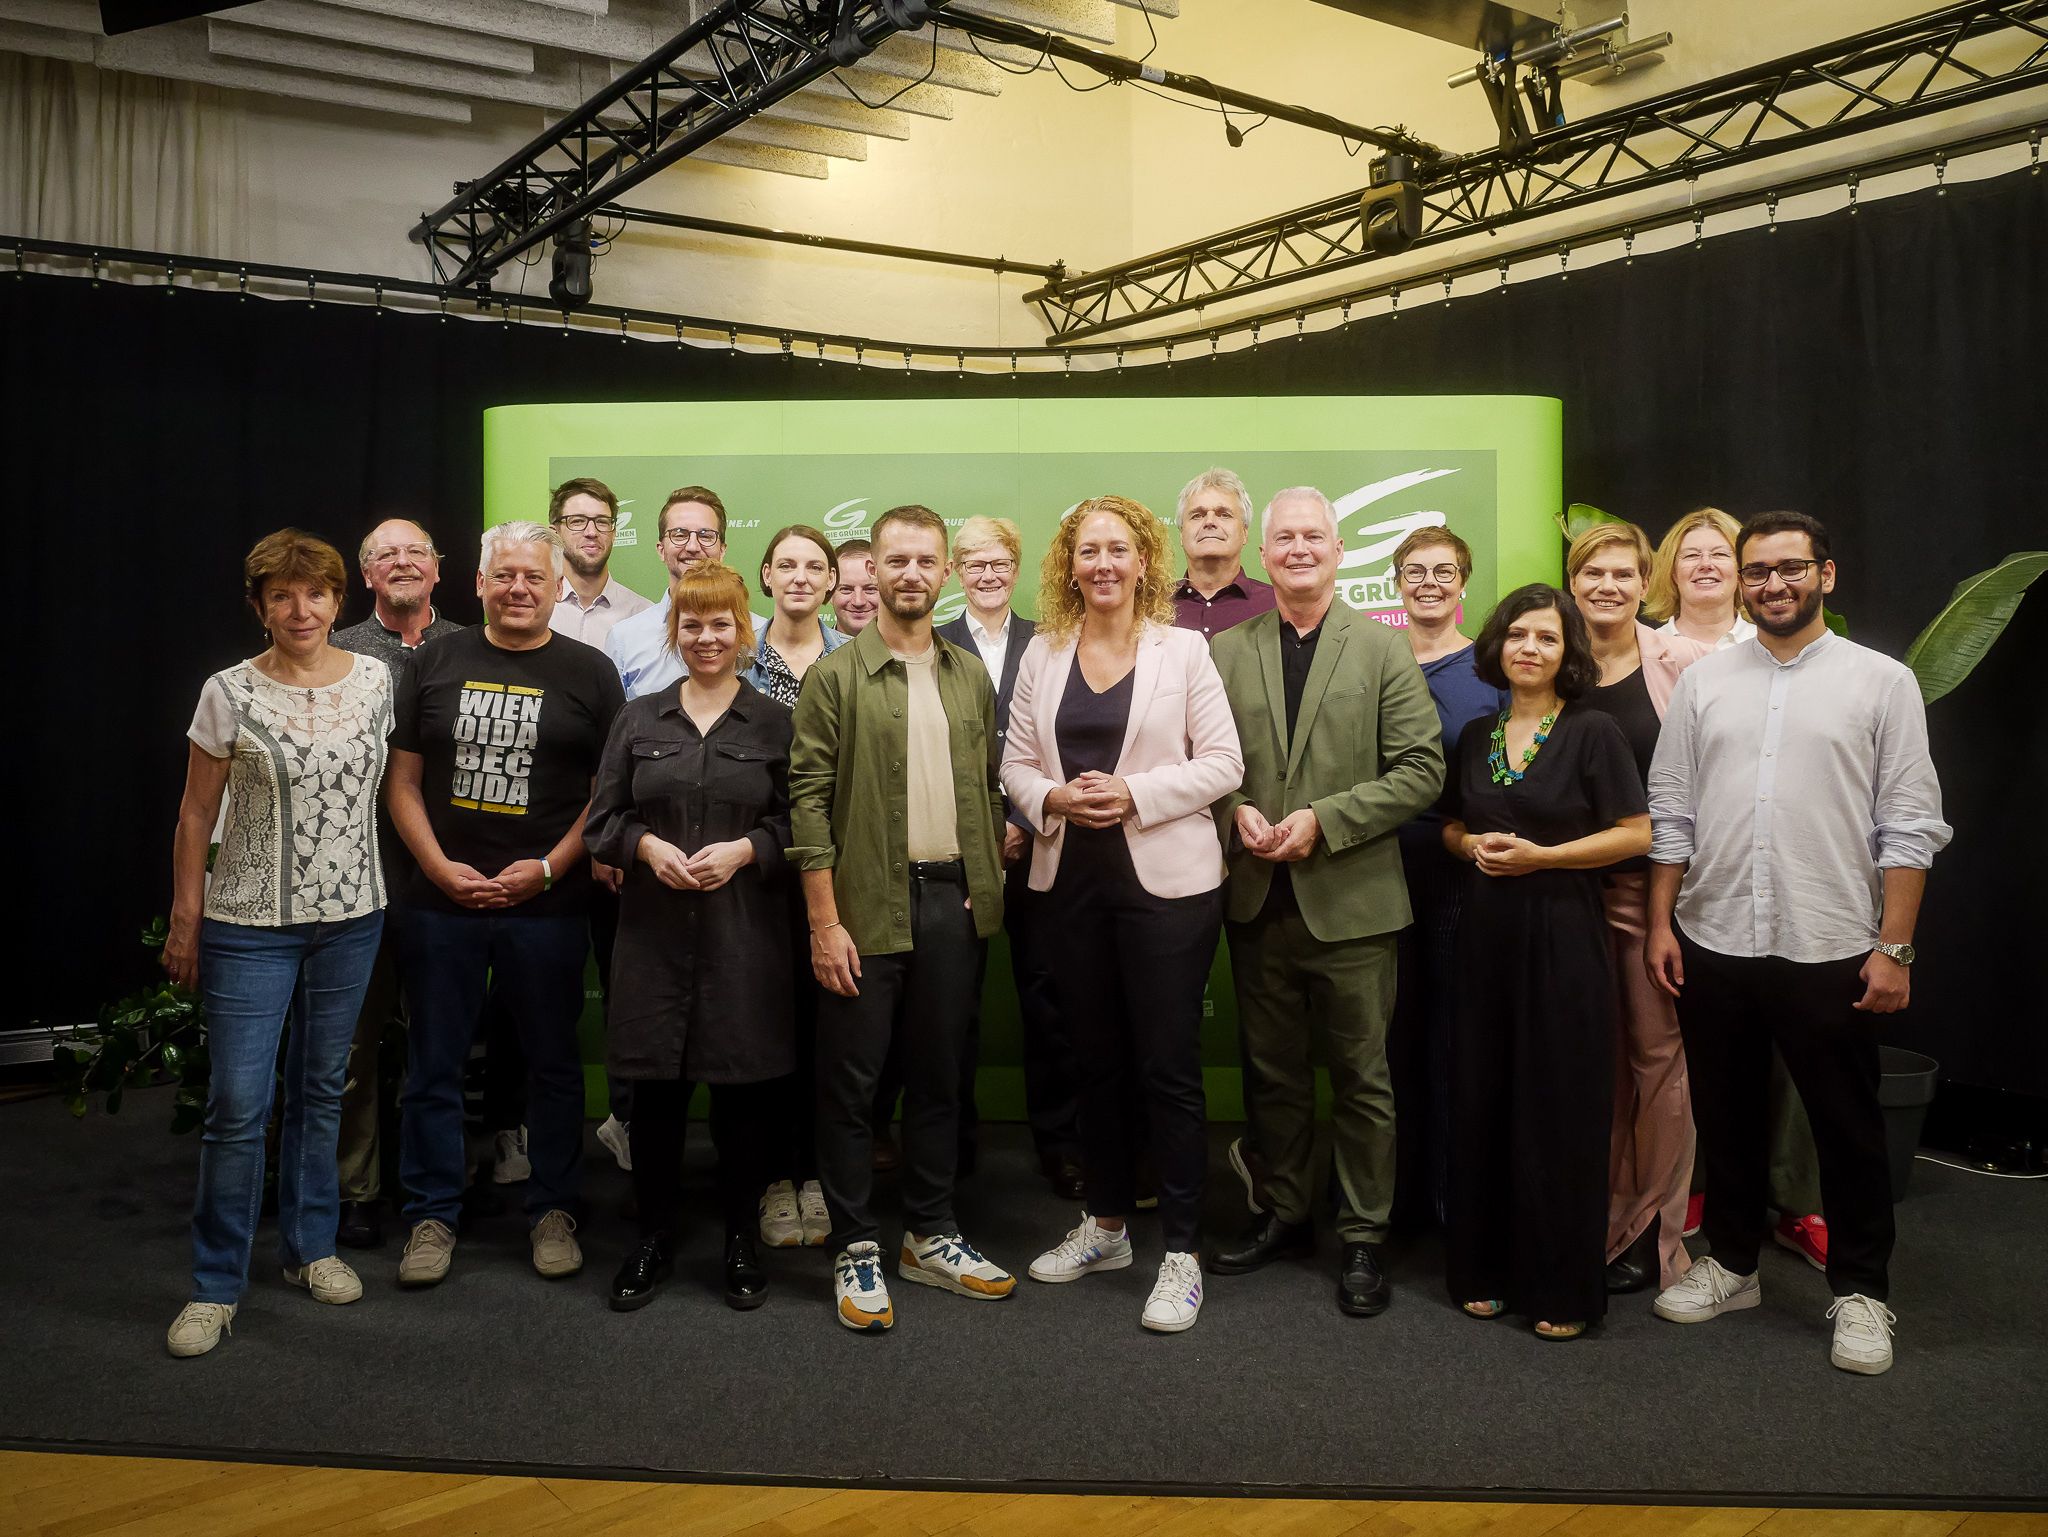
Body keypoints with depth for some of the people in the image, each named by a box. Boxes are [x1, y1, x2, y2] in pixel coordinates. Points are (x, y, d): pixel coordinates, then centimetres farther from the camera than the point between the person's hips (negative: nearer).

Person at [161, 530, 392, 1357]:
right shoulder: (229, 693, -8)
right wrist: (185, 922, -1)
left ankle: (310, 1244, 31)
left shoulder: (375, 680, 0)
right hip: (250, 923, -3)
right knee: (237, 1106, -3)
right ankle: (215, 1286, 12)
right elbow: (196, 813, -2)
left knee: (321, 1089, 15)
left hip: (350, 916, 3)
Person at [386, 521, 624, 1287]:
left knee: (552, 1063, 9)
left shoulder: (588, 673, 1)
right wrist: (439, 865, -6)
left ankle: (552, 1212, 24)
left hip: (547, 905, -1)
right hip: (442, 901, 2)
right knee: (435, 1064, 9)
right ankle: (432, 1216, 23)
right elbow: (402, 779, 6)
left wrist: (549, 867, -10)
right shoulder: (436, 663, 6)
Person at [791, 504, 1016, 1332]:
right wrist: (825, 922, -12)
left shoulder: (971, 677, 10)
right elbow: (809, 799, -7)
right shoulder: (835, 676, -4)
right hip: (866, 905, -4)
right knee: (851, 1083, 4)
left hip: (954, 901, 4)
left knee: (939, 1076, 13)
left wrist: (990, 882, 5)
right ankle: (855, 1249, 17)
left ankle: (931, 1235, 27)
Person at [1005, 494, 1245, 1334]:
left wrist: (1134, 794, -16)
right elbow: (1016, 763, 8)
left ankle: (1182, 1252, 10)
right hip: (1073, 877, 4)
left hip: (1166, 878, -4)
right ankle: (1105, 1226, 29)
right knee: (1098, 1061, 14)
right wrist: (1052, 799, -12)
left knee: (1169, 1067, -1)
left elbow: (1222, 762, -5)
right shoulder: (1042, 654, 8)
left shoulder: (1183, 650, -2)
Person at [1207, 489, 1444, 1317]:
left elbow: (1421, 770, -7)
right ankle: (1286, 1212, 31)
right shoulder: (1227, 651, 7)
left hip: (1350, 902, -3)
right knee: (1274, 1074, 14)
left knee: (1361, 1079, 6)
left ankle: (1362, 1237, 20)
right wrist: (1236, 812, -11)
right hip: (1258, 902, 3)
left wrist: (1323, 821, -16)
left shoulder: (1384, 649, -1)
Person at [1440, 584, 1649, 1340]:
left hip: (1562, 936, -4)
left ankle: (1564, 1287, 13)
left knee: (1560, 1109, 1)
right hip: (1485, 935, 5)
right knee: (1484, 1102, 7)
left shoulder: (1592, 731, -4)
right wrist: (1472, 845, -3)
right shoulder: (1476, 736, 11)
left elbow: (1636, 833, -7)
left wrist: (1540, 855, -15)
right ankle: (1486, 1268, 19)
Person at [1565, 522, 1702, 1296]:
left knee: (1658, 1051, 2)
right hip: (1571, 885, 3)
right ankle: (1603, 1223, 23)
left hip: (1653, 882, -3)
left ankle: (1657, 1234, 15)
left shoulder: (1679, 663, -3)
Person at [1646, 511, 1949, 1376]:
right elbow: (1670, 812, 8)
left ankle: (1860, 1291, 25)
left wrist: (1894, 949, -9)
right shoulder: (1704, 682, 7)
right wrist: (1662, 924, 3)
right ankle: (1731, 1264, 32)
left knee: (1849, 1131, 8)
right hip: (1713, 947, 3)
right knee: (1726, 1119, 15)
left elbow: (1909, 827, -4)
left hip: (1829, 951, -3)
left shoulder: (1881, 682, -1)